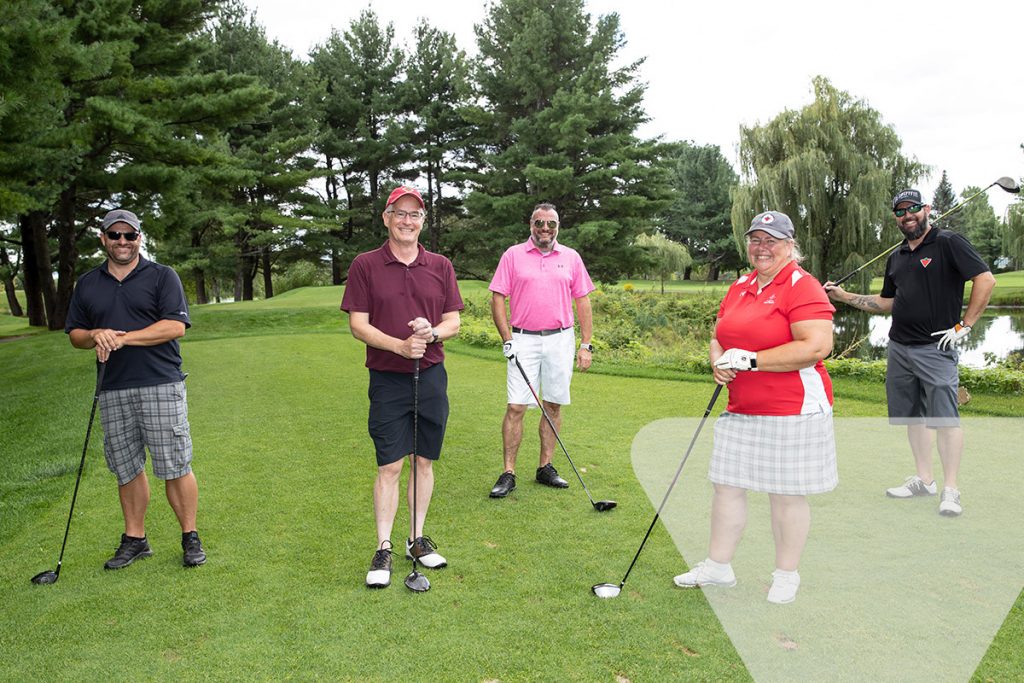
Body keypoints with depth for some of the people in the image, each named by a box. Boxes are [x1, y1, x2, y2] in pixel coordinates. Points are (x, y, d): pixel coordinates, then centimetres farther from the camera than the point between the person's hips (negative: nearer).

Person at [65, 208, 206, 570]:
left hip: (161, 385, -4)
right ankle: (134, 539, 21)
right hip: (113, 390, 4)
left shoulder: (162, 276, 3)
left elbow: (176, 325, -8)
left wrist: (123, 337, -14)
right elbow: (74, 334, 17)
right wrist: (95, 335, -6)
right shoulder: (87, 284, 15)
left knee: (174, 466, -4)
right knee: (127, 468, 9)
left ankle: (190, 537, 7)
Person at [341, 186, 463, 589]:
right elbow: (358, 325, -4)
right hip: (388, 379, -3)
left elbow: (454, 321, 7)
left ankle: (417, 539, 23)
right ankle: (383, 549, 10)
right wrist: (400, 345, -19)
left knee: (424, 461, 9)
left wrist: (433, 332, -15)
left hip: (432, 375, 3)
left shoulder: (441, 266, 8)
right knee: (389, 466, -2)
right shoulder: (365, 265, 0)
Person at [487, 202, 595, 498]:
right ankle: (508, 473, 1)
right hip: (524, 340, -2)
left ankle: (545, 467, 18)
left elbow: (582, 302, 9)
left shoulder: (571, 257, 8)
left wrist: (585, 345, 3)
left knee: (554, 405, 6)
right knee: (516, 406, -6)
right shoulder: (512, 255, 3)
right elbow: (498, 299, 1)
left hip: (561, 339, 2)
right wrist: (507, 340, -7)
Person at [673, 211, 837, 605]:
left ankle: (786, 576, 23)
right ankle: (718, 567, 24)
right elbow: (719, 338, 21)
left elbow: (817, 346, -21)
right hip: (741, 409, 7)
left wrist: (751, 359, -21)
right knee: (726, 485, 10)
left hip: (791, 410, -7)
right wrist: (719, 362, -3)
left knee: (786, 494, 4)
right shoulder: (739, 288, 13)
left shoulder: (802, 286, -10)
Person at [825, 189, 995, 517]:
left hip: (936, 347, -7)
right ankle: (923, 480, 22)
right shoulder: (896, 257, 16)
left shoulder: (948, 243, -5)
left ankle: (950, 490, 0)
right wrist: (845, 296, 15)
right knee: (913, 416, 11)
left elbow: (985, 280, -11)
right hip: (899, 348, 7)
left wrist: (964, 325, -13)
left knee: (945, 418, -7)